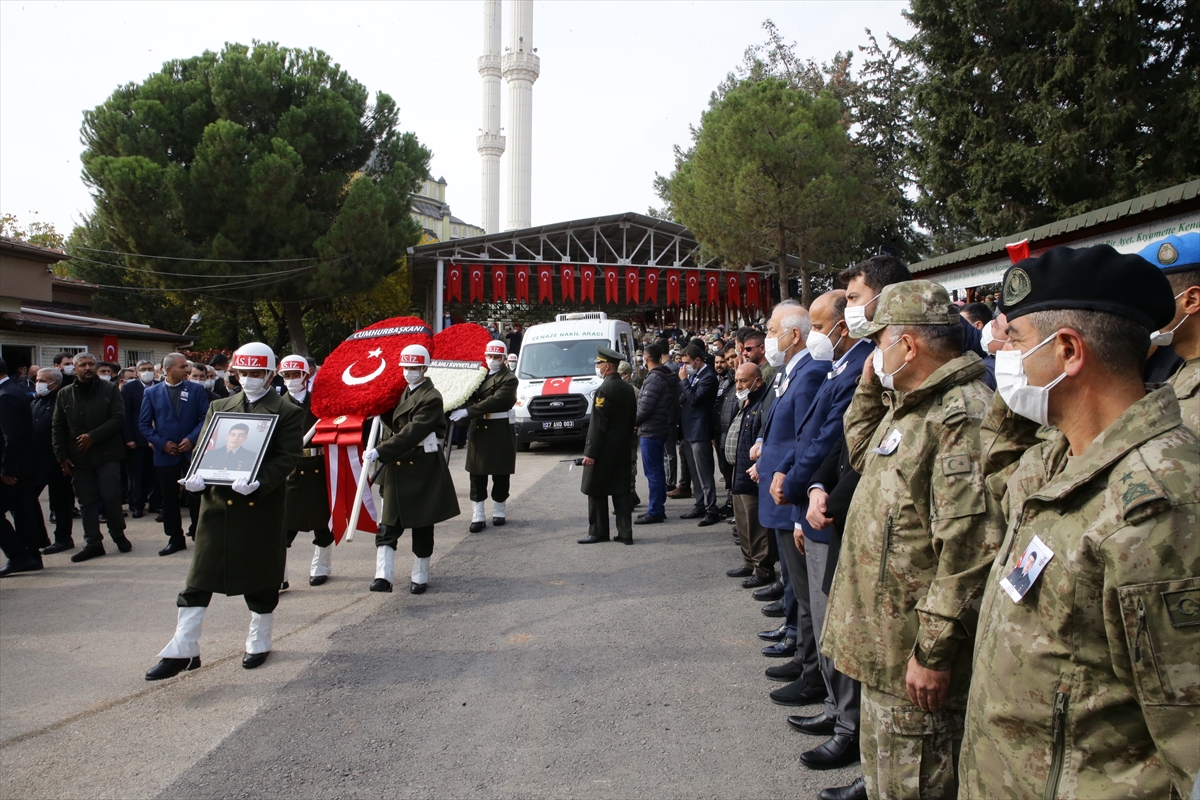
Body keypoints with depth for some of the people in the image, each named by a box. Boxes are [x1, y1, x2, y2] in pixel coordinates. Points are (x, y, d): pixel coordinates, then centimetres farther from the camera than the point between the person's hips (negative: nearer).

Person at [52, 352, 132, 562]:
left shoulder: (110, 390, 2)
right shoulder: (64, 395, 9)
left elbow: (118, 419, -7)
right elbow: (58, 429, 9)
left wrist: (93, 436, -14)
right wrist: (62, 457, 1)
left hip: (107, 455, -2)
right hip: (78, 457, 2)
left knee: (111, 497, -5)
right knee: (87, 501, 5)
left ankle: (118, 534, 16)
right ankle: (93, 542, 11)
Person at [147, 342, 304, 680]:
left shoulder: (287, 412, -1)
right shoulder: (219, 407, 13)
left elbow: (287, 459, -10)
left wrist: (258, 483, -26)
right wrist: (196, 477, -12)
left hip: (262, 507, -3)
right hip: (218, 505, 3)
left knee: (261, 580, 9)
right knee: (199, 579, 2)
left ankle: (259, 644, 27)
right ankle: (183, 651, 8)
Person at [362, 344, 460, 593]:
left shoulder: (431, 398, -13)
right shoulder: (400, 391, 11)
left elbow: (412, 432, -23)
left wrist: (380, 452, -27)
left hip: (423, 469, -6)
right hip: (396, 467, 6)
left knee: (422, 525, 6)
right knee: (389, 524, -2)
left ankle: (420, 577, 17)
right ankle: (383, 575, -4)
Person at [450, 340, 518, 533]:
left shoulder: (509, 379, -7)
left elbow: (494, 401, -20)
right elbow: (470, 397, 4)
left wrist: (467, 411, -26)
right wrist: (458, 409, -19)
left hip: (500, 432, -4)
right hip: (478, 430, 5)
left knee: (500, 474, 5)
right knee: (477, 474, 3)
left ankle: (499, 512, 20)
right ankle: (478, 516, 7)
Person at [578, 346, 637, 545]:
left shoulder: (604, 390, -16)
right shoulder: (628, 388, 8)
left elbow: (598, 424, -19)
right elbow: (632, 419, 14)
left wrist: (590, 452, -17)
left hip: (603, 450, -8)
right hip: (622, 449, 8)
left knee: (597, 491, 3)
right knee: (621, 490, 9)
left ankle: (598, 532, 9)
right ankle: (625, 533, 9)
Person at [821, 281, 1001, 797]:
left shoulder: (961, 416, -22)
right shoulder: (912, 405, 12)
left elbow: (971, 550, -27)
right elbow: (863, 453, 30)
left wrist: (934, 651, -23)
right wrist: (869, 386, 14)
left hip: (917, 659, -10)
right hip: (885, 642, 10)